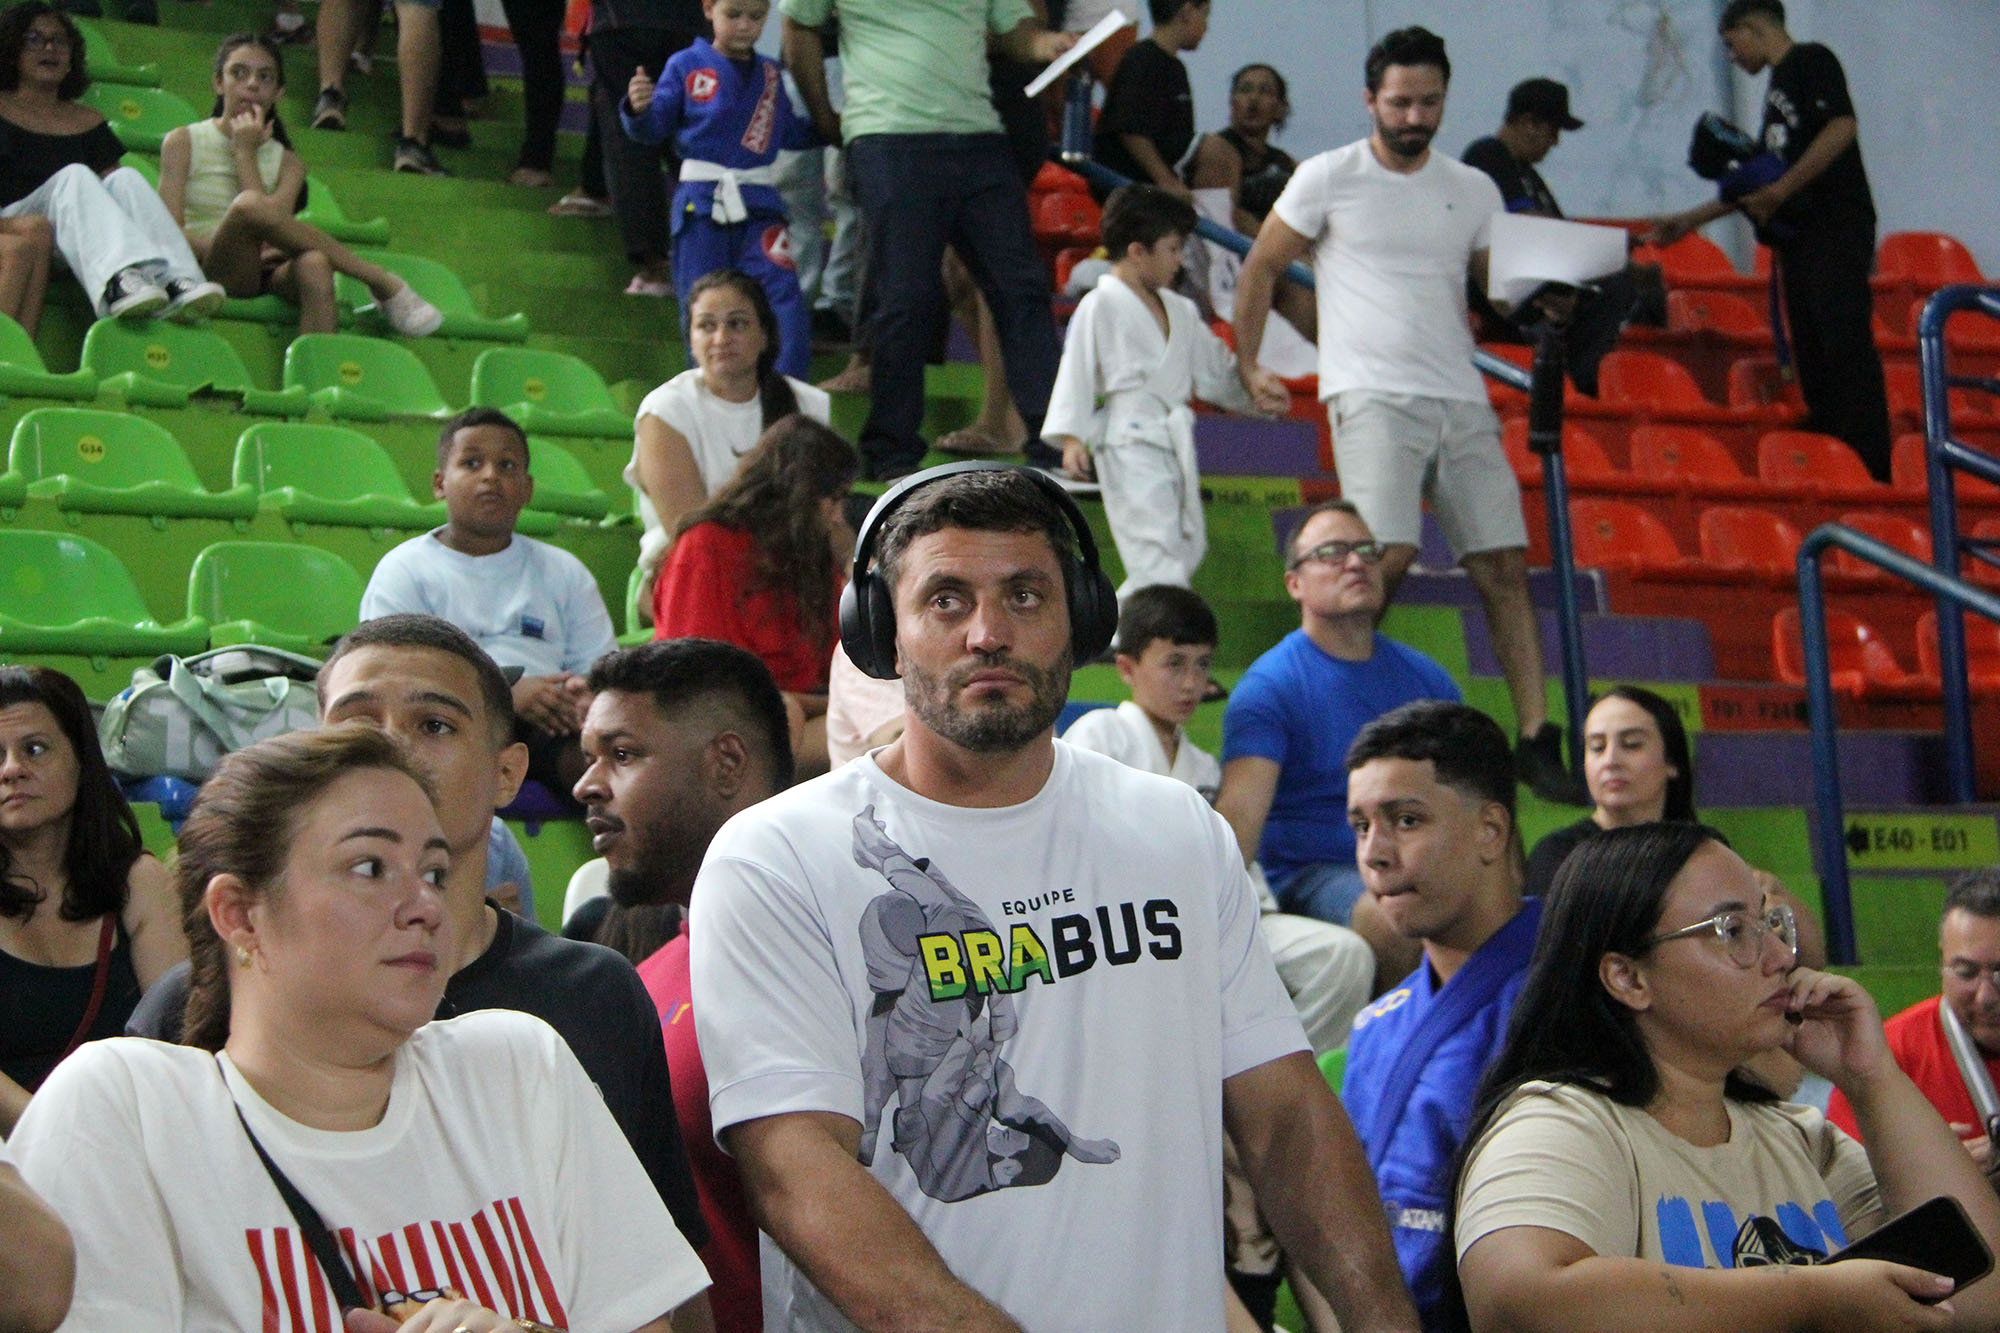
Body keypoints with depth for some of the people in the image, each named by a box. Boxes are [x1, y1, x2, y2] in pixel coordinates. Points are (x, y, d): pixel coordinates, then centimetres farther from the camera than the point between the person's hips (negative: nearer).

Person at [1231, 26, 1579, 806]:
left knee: (1505, 566, -2)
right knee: (1389, 554, -22)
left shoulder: (1472, 191, 15)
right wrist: (1247, 367, 5)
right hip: (1373, 394, -4)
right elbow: (1260, 270, 10)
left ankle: (1537, 742, 1)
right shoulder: (1328, 179, 3)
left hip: (1462, 401, 4)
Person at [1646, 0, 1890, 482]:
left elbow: (1842, 127, -16)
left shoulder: (1812, 60, 1)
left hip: (1835, 229, -9)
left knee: (1846, 347, -16)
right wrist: (1689, 221, 28)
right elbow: (1756, 185, 29)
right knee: (1811, 354, 2)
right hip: (1798, 238, 9)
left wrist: (1780, 191, -17)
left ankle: (1873, 473, -21)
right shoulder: (1778, 87, 26)